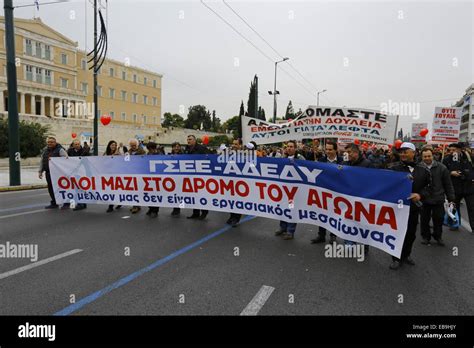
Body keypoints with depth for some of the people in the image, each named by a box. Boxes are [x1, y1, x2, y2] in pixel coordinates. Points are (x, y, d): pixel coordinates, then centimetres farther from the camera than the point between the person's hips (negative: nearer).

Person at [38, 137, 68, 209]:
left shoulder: (60, 150, -4)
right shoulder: (45, 150, 16)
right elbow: (42, 162, 21)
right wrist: (40, 171, 18)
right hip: (48, 172, 6)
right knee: (51, 188, 7)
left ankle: (66, 202, 5)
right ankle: (54, 203, 17)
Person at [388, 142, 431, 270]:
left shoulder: (423, 170, 0)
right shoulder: (393, 168, -7)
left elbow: (428, 186, 6)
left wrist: (420, 195, -11)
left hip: (414, 207, 3)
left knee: (411, 233, 15)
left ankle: (406, 254, 36)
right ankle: (397, 258, 19)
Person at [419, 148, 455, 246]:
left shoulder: (441, 167, -2)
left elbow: (448, 184, 3)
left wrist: (451, 198, 3)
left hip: (438, 199, 1)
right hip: (423, 199, -1)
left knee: (438, 219, 10)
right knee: (424, 219, 10)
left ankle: (438, 236, 30)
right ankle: (425, 236, 27)